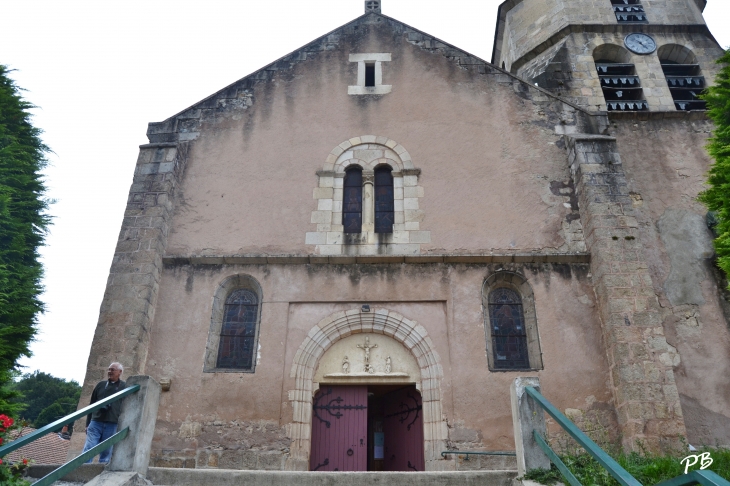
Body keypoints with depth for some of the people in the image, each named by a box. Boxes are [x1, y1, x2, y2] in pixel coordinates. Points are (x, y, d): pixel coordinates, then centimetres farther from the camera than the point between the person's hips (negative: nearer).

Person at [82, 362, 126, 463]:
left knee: (106, 453, 2)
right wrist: (88, 423, 11)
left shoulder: (125, 387, 6)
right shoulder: (101, 385, 15)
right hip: (96, 422, 2)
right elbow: (91, 404, 17)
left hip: (112, 425, -2)